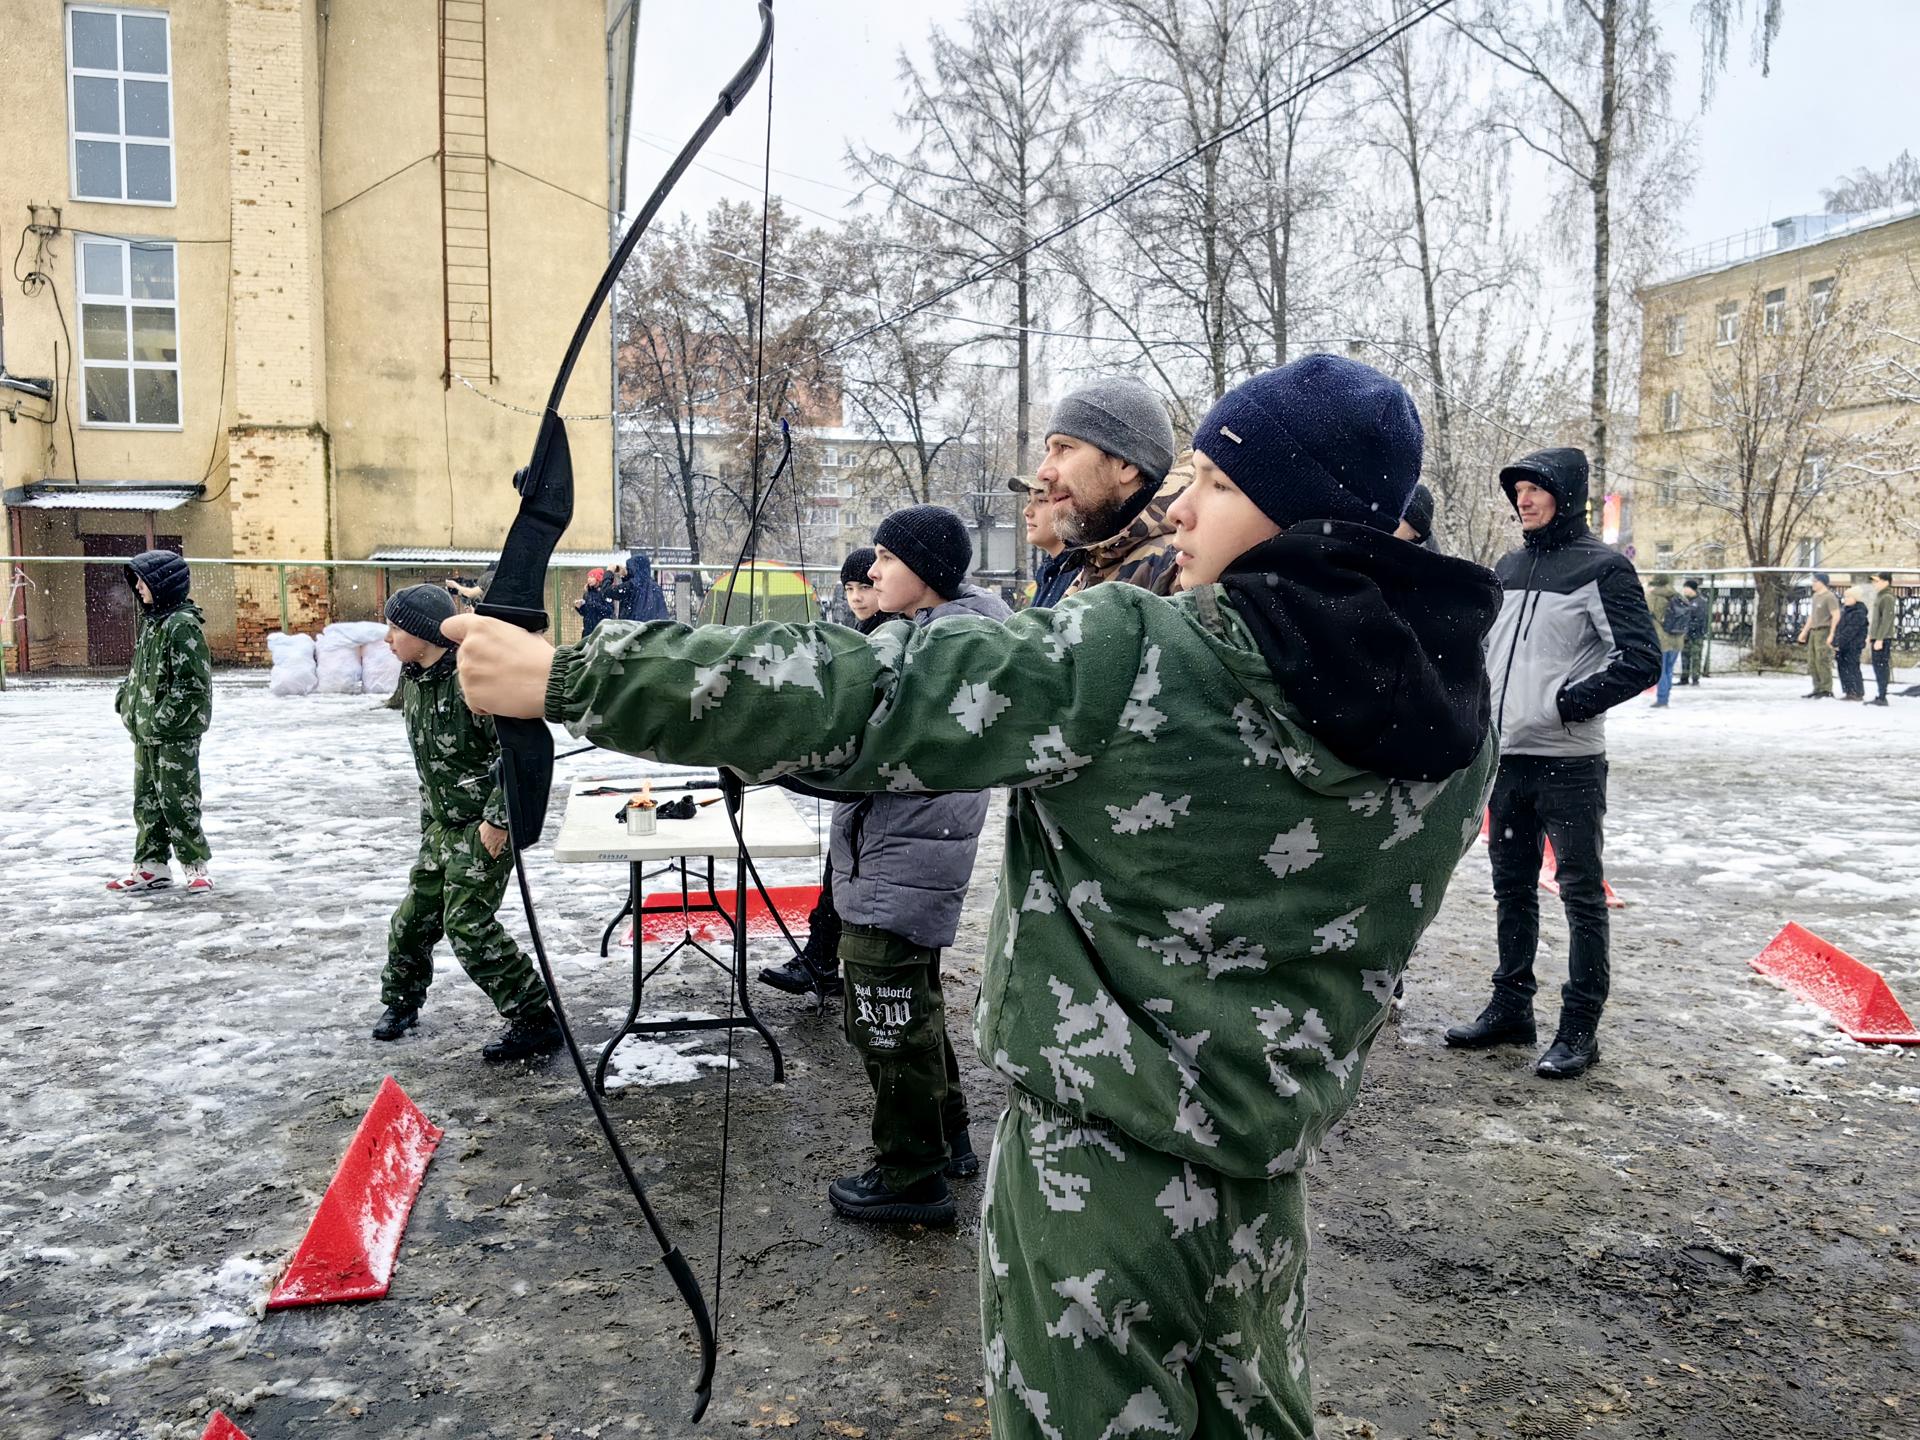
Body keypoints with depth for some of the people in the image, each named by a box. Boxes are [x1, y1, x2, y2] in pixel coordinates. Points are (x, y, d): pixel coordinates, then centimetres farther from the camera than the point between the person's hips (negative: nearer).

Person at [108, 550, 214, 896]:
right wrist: (124, 699, 10)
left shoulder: (183, 624, -16)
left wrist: (163, 718, -20)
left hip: (176, 734, -10)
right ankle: (152, 865, 23)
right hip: (146, 732, 10)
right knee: (146, 800, 14)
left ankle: (196, 866, 8)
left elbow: (192, 683, -20)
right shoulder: (150, 621, 13)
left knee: (178, 801, -3)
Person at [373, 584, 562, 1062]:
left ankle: (536, 1022, -2)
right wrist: (430, 814, 21)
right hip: (442, 825, 9)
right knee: (415, 913, 17)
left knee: (467, 924, -11)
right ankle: (401, 1000, 41)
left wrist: (497, 819, -23)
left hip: (485, 827, -9)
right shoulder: (412, 678, 5)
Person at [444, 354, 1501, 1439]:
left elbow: (863, 700, -22)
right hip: (1269, 1182, 6)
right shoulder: (1453, 710, -4)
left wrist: (568, 680, -16)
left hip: (1098, 1175, -6)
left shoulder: (1129, 661, -22)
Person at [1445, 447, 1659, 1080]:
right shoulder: (1509, 567, 14)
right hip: (1506, 757, 7)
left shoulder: (1601, 567, -7)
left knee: (1581, 893, 0)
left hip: (1570, 761, -7)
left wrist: (1568, 702, -14)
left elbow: (1641, 660, -12)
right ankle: (1510, 1006, 26)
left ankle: (1580, 1027, 7)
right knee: (1512, 887, 14)